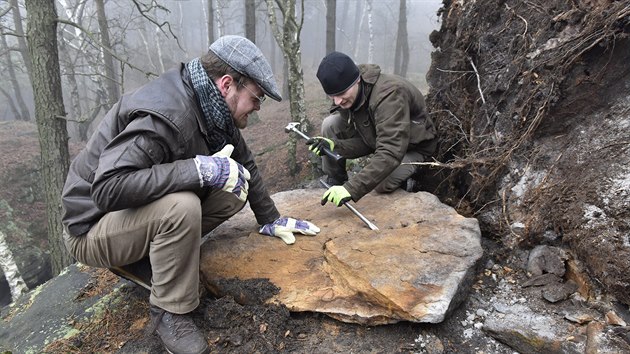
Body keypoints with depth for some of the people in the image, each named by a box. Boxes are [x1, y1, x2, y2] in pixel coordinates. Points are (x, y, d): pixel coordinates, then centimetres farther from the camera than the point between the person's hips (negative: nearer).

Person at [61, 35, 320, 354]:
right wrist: (199, 169, -39)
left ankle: (159, 258, 3)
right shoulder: (165, 115, -30)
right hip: (94, 227, -7)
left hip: (146, 209, 8)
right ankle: (169, 312, -13)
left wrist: (270, 219, 10)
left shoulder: (212, 109, -3)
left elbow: (245, 166, 7)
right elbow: (107, 190, -38)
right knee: (181, 205, -36)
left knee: (234, 190, -7)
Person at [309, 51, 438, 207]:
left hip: (411, 148, -6)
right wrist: (334, 145, -33)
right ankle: (334, 184, 1)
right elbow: (362, 142, -11)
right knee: (330, 124, -15)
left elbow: (391, 153, -46)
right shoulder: (347, 95, -14)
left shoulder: (389, 94, -37)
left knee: (381, 183, -35)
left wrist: (351, 189, -53)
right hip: (375, 138, 7)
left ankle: (403, 176, 2)